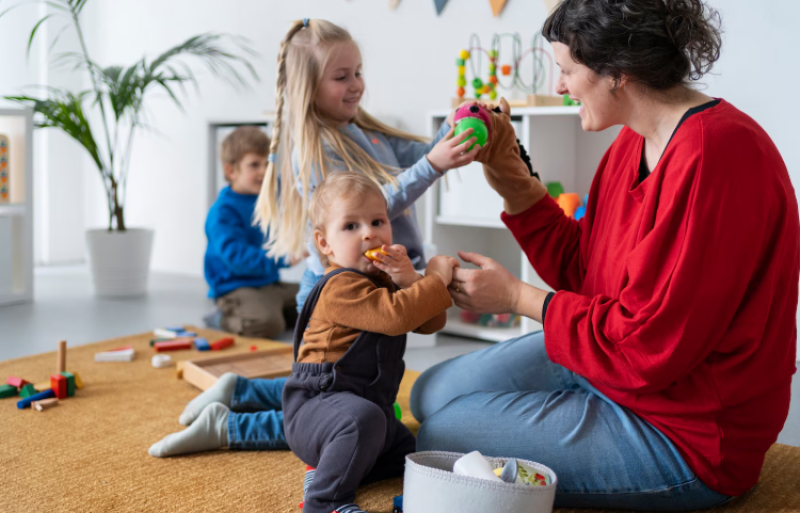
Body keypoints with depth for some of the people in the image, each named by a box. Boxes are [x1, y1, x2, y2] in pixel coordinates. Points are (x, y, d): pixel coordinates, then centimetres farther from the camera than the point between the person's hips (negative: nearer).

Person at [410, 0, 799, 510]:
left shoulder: (715, 153, -28)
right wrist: (510, 175, 0)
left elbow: (647, 344, -27)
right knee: (431, 395, 11)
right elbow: (580, 268, 10)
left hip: (688, 435, -9)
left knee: (442, 438, -8)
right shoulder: (636, 142, 3)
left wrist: (517, 296, -14)